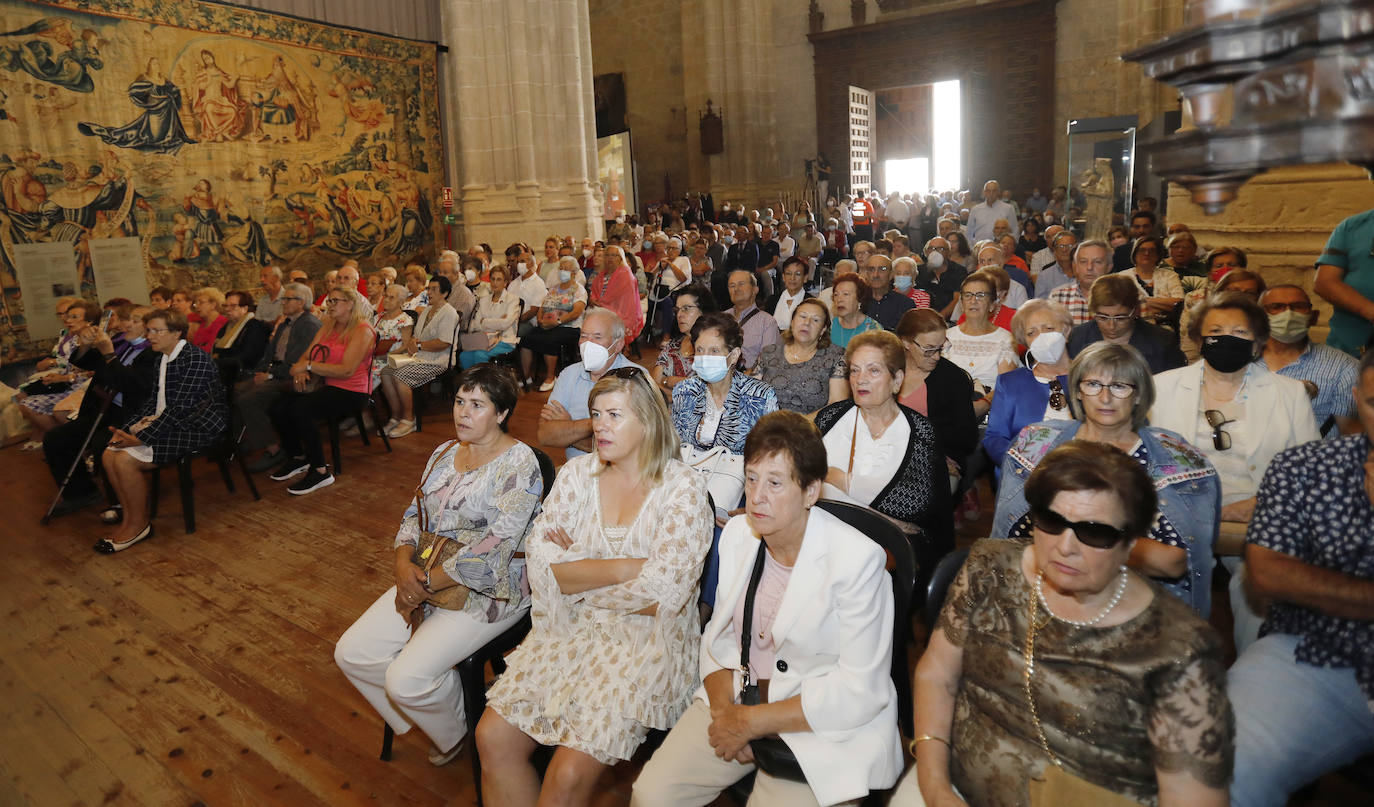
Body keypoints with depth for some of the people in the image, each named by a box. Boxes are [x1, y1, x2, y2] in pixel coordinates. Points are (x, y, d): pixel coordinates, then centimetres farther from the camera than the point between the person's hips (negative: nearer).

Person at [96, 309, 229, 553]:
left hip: (196, 427, -9)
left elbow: (180, 407, -22)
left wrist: (142, 437, -22)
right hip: (164, 421, 9)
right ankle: (130, 517, 7)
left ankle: (139, 524, 0)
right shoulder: (163, 359, 13)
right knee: (108, 456, -4)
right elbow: (154, 399, 15)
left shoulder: (195, 359, -17)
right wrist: (126, 429, 2)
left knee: (125, 460, -19)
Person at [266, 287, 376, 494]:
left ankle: (320, 471, -16)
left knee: (299, 409, -28)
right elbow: (306, 355, 12)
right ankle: (296, 457, 10)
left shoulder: (362, 330, -10)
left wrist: (309, 366, -18)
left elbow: (346, 370, -19)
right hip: (327, 387, 8)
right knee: (278, 407, -12)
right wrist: (300, 371, -11)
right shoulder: (327, 327, 17)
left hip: (352, 392, -8)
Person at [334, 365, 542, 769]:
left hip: (489, 592, -8)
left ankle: (459, 732, 14)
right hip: (427, 579, 8)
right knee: (351, 653, -1)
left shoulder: (519, 464, -17)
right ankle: (420, 719, 21)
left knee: (405, 679, -19)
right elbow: (415, 515, 12)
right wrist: (404, 562, -8)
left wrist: (425, 584, -17)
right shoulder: (445, 453, 9)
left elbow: (492, 552, -22)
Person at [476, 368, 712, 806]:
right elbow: (540, 563, -6)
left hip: (646, 641, -4)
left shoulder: (683, 489, -11)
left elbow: (659, 597, -17)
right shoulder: (577, 473, 3)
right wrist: (627, 567, -15)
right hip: (571, 629, 5)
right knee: (492, 737, -7)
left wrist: (575, 571, -8)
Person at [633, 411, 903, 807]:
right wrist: (723, 708, -12)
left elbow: (861, 692, -19)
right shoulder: (738, 532, -1)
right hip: (740, 696, 5)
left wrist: (752, 722, -17)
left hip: (826, 725, -4)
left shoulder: (858, 560, -20)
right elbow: (720, 634, 7)